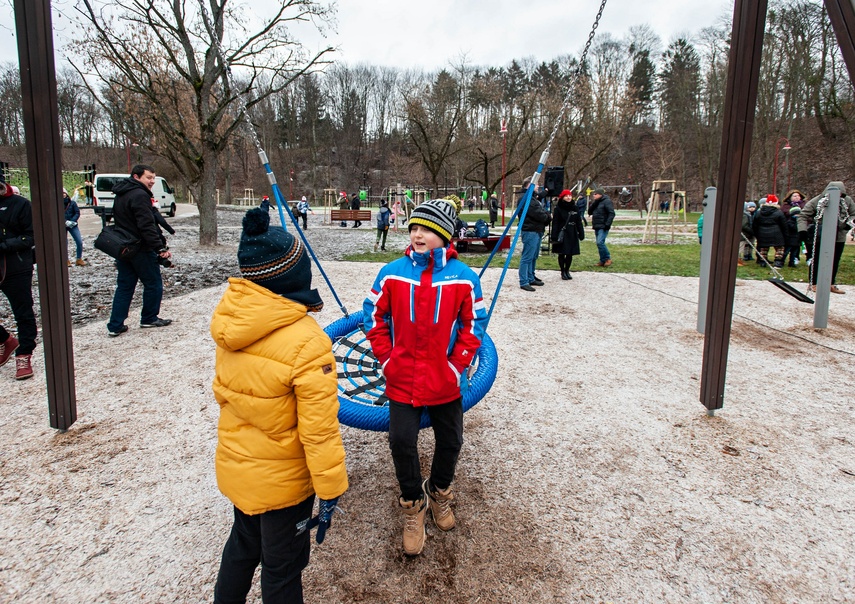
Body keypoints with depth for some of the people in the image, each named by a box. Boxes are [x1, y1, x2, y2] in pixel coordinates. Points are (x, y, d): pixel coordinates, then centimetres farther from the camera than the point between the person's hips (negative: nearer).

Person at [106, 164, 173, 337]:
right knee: (153, 284, 7)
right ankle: (149, 319, 18)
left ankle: (115, 325, 10)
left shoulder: (121, 195, 15)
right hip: (141, 250, -9)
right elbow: (147, 226, -25)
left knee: (124, 286, 10)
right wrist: (160, 247, -26)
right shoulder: (139, 195, -17)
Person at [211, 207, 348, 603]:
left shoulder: (229, 319, -10)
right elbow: (319, 429, -25)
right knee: (282, 568, 17)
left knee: (243, 543, 30)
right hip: (281, 480, -6)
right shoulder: (306, 342, -30)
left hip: (234, 466, 6)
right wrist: (330, 491, -14)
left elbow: (223, 391, 5)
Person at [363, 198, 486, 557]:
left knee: (450, 442, 16)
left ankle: (439, 491, 46)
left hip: (445, 381, 0)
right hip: (402, 379, 0)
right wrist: (386, 358, -2)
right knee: (401, 442, 1)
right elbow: (374, 315, 3)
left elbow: (474, 324, -1)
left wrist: (457, 364, -7)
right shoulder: (392, 273, -7)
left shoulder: (463, 277, -10)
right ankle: (412, 504, 28)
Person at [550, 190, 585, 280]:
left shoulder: (574, 208, 8)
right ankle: (563, 272, 16)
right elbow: (555, 223, -9)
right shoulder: (558, 208, -5)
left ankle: (567, 270, 24)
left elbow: (578, 222, 12)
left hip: (572, 234, 4)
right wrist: (554, 236, -14)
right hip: (562, 234, -4)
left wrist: (581, 233, 8)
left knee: (570, 254, 8)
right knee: (561, 254, 2)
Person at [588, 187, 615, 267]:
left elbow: (611, 213, -14)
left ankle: (608, 258, -6)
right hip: (597, 227, 9)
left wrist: (607, 224, -20)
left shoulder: (607, 201, -9)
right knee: (599, 243, 10)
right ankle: (603, 260, 16)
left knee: (600, 242, -19)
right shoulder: (595, 202, 16)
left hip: (603, 227, -9)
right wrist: (594, 203, -5)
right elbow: (589, 212, 7)